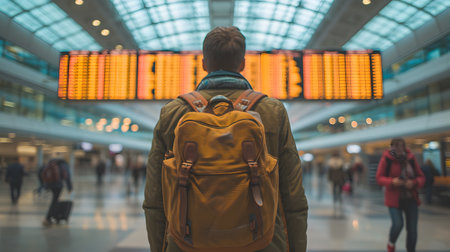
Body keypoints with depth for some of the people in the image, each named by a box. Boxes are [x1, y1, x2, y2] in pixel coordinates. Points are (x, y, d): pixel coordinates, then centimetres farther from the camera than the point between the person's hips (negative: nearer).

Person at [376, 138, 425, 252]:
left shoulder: (411, 158, 0)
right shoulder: (386, 159, -9)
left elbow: (421, 177, 5)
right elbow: (379, 178, -6)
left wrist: (414, 183, -17)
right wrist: (392, 182, -24)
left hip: (411, 199, 3)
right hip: (394, 198, -3)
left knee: (412, 229, 3)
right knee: (398, 224, -17)